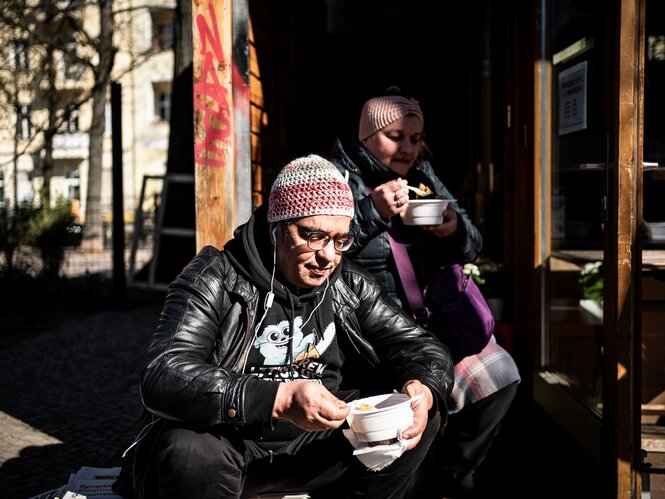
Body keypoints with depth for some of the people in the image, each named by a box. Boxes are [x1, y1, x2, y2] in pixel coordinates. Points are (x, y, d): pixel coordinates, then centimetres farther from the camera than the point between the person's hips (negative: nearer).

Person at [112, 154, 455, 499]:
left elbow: (421, 346, 5)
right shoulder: (214, 280, -13)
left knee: (422, 417, -10)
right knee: (190, 453, -37)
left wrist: (423, 389, -22)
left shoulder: (349, 286, 3)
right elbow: (162, 379, -27)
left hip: (313, 445, 5)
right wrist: (278, 400, -40)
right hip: (225, 450, -4)